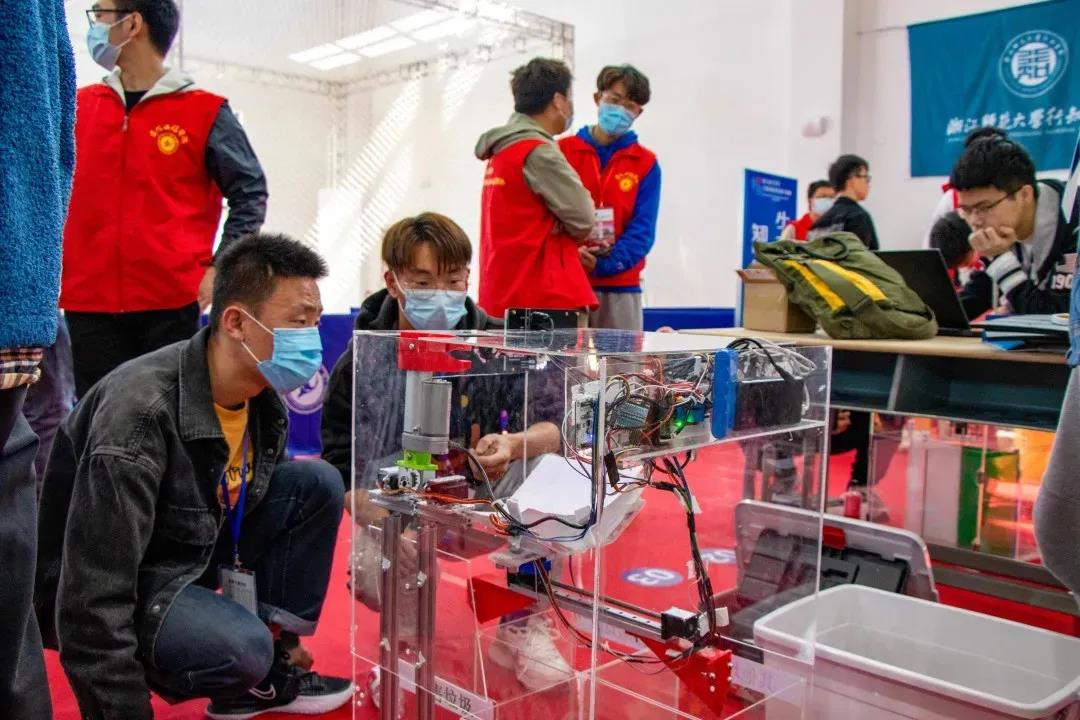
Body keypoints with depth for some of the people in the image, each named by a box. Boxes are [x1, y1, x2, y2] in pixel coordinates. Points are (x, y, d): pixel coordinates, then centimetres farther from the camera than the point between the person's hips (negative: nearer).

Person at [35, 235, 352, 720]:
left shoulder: (264, 398, -7)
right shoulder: (141, 412, -32)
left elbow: (256, 502, 9)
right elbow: (93, 599, -30)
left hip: (194, 552, 8)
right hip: (88, 588, -8)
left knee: (318, 485, -8)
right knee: (242, 647, -33)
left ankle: (266, 674, 1)